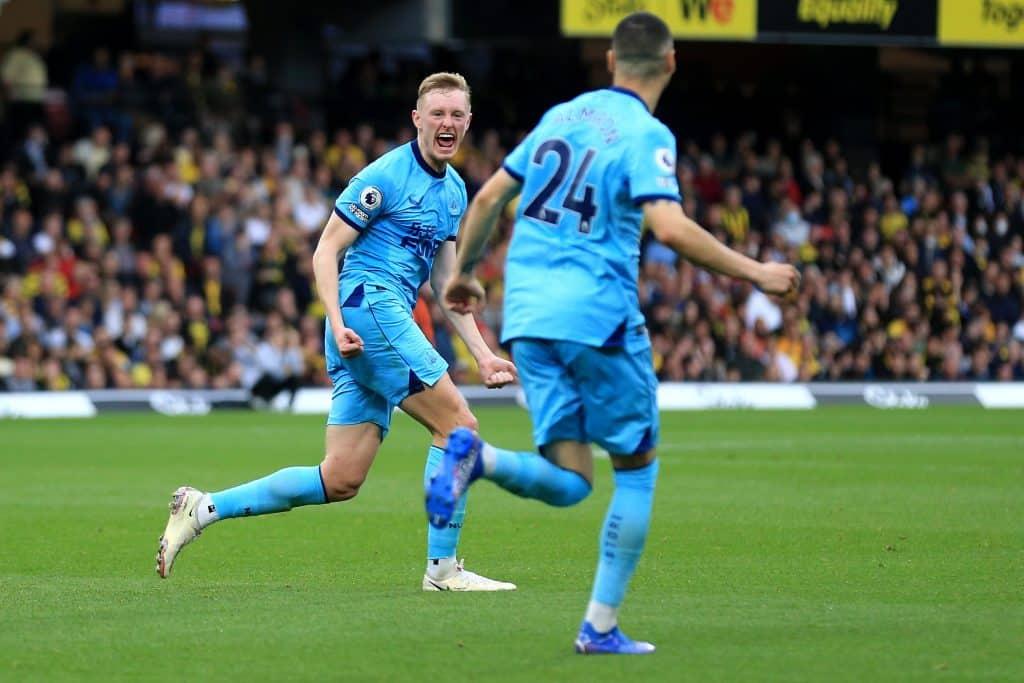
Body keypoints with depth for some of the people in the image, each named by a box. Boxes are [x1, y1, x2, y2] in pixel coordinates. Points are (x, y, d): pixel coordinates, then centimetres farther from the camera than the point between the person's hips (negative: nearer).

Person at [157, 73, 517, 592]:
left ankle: (204, 508, 4)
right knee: (459, 426, -11)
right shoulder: (387, 176, -7)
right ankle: (442, 569, -6)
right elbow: (326, 250, -8)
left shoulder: (455, 191, 19)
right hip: (369, 305, -9)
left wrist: (482, 354, 17)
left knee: (340, 481, 1)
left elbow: (444, 283, 24)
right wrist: (339, 324, -20)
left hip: (392, 322, 9)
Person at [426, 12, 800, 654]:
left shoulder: (562, 116, 15)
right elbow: (670, 227, -21)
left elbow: (488, 198, 18)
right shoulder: (647, 136, -6)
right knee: (638, 467, 10)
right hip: (597, 316, -6)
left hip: (528, 316, 6)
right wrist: (755, 272, -13)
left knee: (568, 483, 4)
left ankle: (477, 456, -26)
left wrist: (465, 273, 32)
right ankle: (601, 626, 5)